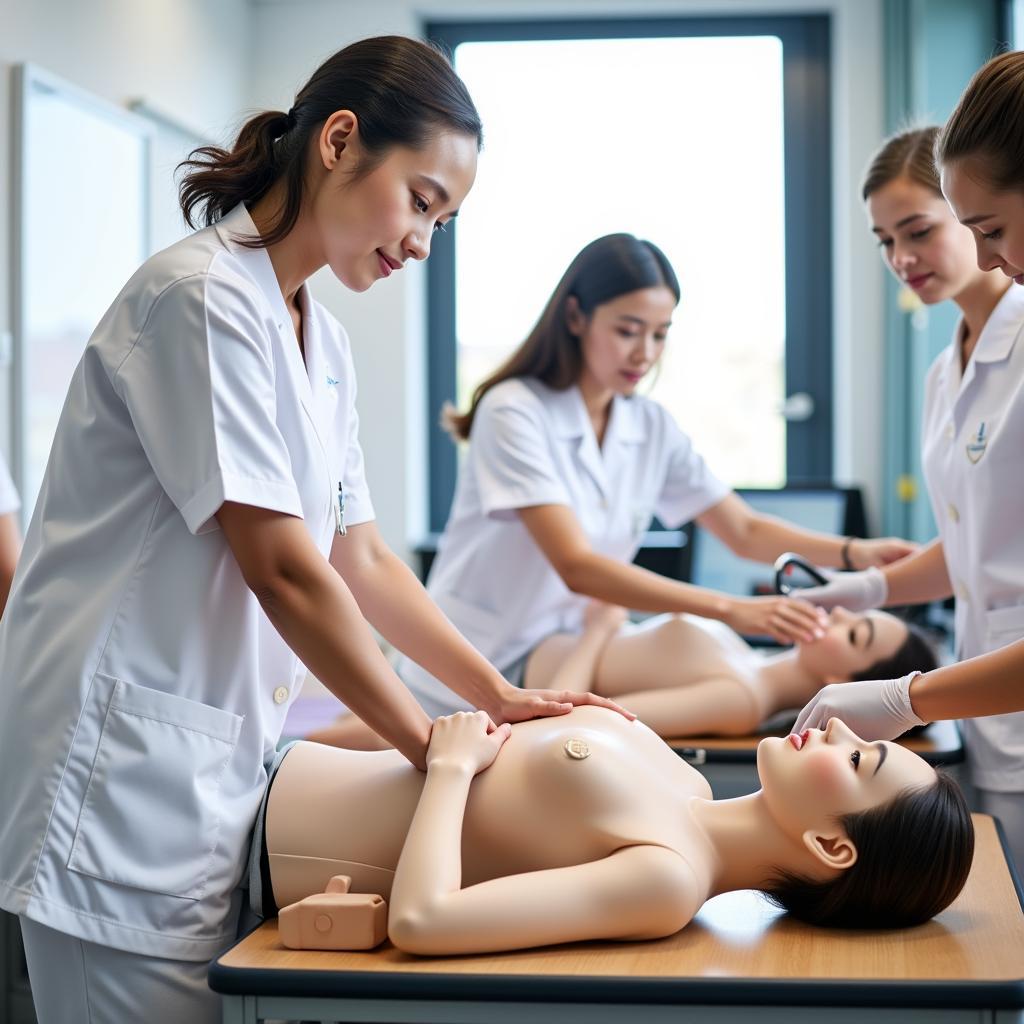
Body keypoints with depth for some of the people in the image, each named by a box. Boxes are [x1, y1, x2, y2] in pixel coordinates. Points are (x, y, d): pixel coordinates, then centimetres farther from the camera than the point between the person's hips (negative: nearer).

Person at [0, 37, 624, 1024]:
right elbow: (284, 571, -18)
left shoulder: (322, 341, 14)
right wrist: (435, 748, -13)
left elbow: (359, 560, 16)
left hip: (222, 754, 9)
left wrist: (500, 698, 8)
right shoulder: (203, 297, -14)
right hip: (122, 753, -9)